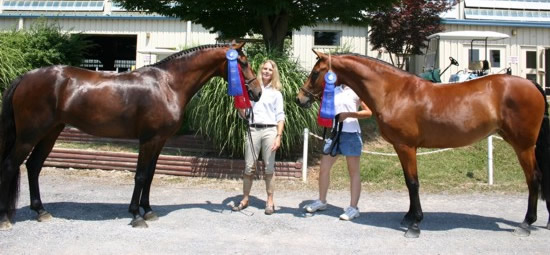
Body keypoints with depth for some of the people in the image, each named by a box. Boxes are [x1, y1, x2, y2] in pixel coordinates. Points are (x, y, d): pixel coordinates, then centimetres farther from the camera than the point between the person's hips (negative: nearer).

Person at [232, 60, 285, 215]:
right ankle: (245, 199, 16)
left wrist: (278, 137, -8)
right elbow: (243, 115, 12)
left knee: (269, 167, 2)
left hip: (270, 131, -1)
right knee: (249, 167, 4)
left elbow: (280, 117, 3)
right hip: (253, 130, 1)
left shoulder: (276, 93, 9)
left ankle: (270, 201, 11)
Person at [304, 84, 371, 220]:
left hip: (351, 134, -6)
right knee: (324, 168, 8)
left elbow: (368, 112, -7)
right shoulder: (334, 90, 10)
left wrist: (349, 114, -17)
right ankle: (321, 201, 23)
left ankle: (353, 208, 7)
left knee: (353, 172, 1)